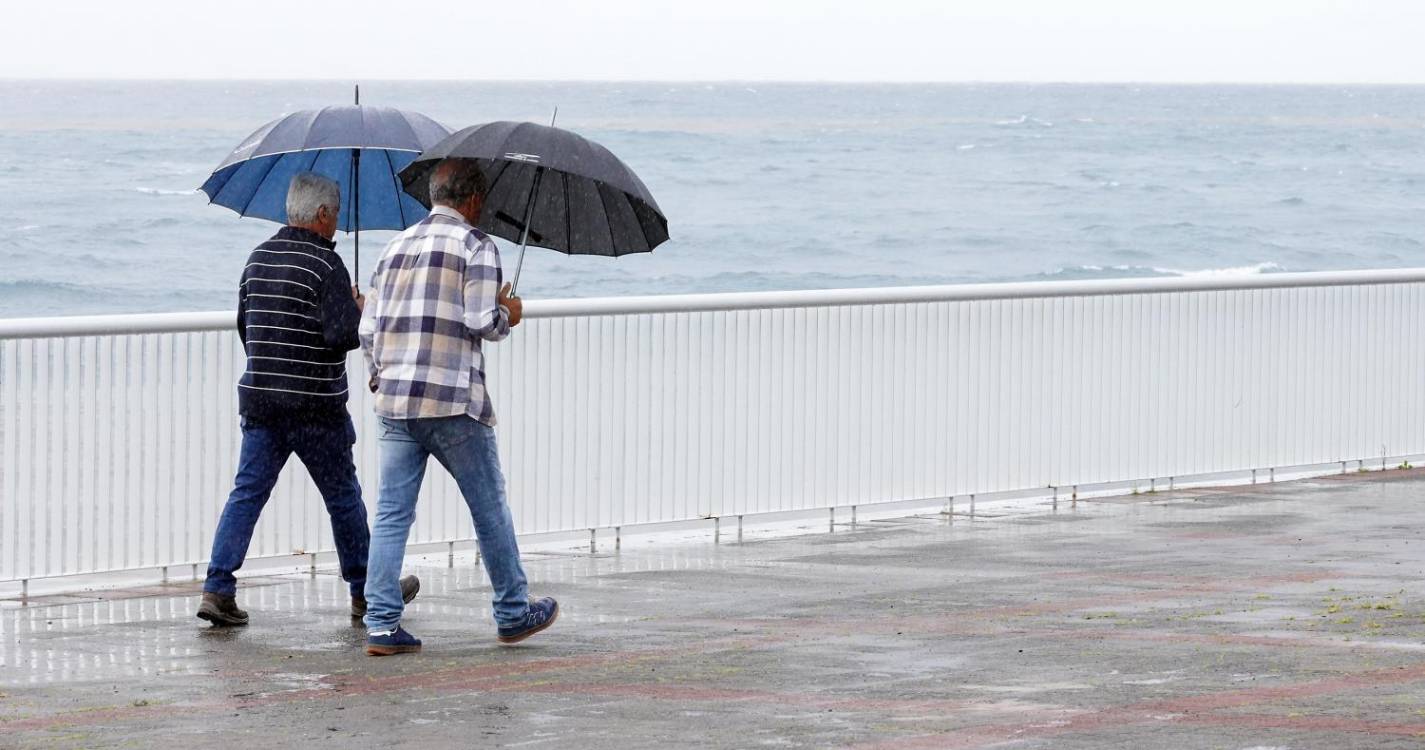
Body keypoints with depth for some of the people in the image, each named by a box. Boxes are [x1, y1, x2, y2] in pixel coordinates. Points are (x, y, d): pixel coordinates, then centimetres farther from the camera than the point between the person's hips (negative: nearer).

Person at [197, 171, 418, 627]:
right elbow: (341, 335, -21)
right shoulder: (325, 264, -14)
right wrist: (361, 315, -1)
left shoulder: (259, 258, 8)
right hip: (315, 406, -5)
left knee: (247, 493, 4)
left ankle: (218, 589, -8)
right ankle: (366, 592, 22)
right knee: (343, 498, 10)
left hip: (259, 398, 5)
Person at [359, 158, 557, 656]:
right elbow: (481, 321, -14)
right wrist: (507, 316, 7)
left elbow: (368, 329, 13)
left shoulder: (398, 246, 14)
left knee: (392, 512, 4)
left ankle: (381, 623, -4)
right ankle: (513, 613, 19)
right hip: (454, 400, -5)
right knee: (489, 507, 9)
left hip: (394, 402, 5)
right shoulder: (474, 246, -4)